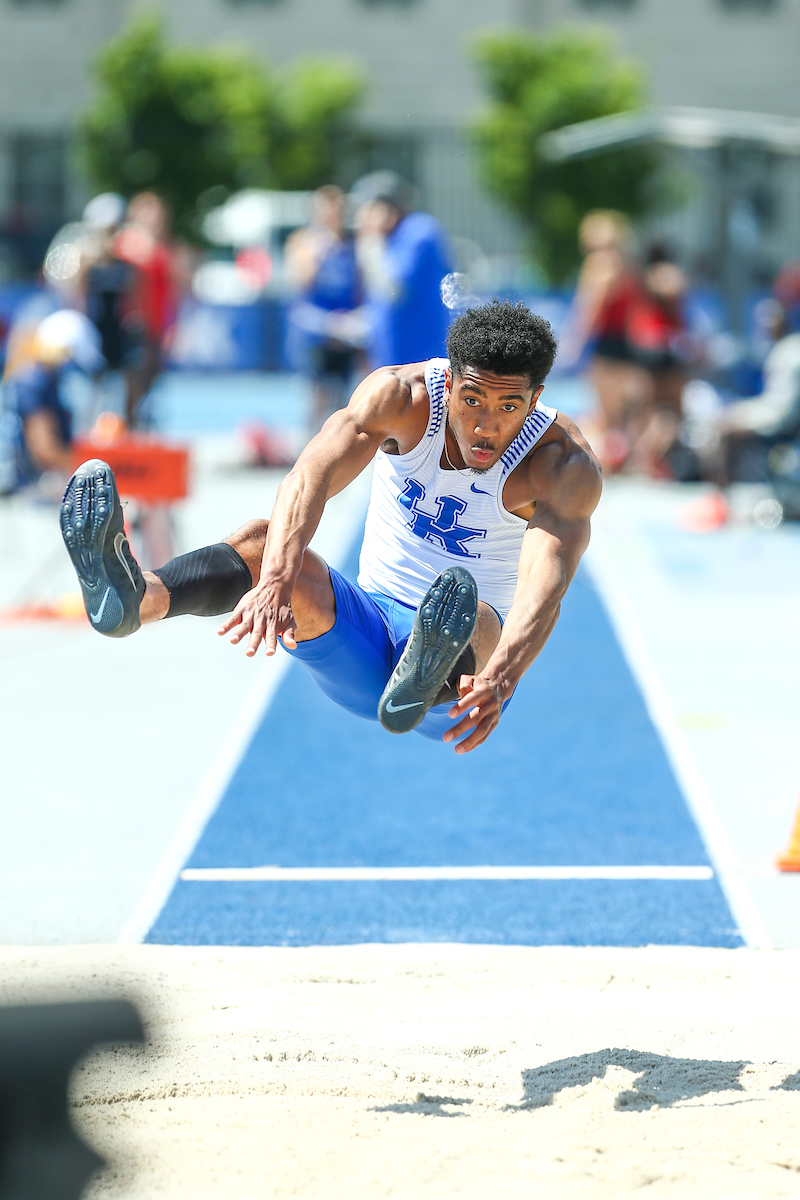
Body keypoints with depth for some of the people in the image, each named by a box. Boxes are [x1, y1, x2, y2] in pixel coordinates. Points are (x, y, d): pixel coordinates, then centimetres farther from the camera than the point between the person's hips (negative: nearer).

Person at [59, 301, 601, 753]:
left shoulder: (566, 465, -18)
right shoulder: (400, 395, -12)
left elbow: (546, 585, -36)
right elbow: (309, 479, -30)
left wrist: (500, 678, -57)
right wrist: (274, 582, -50)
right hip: (369, 631, 2)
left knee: (474, 615, -38)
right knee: (268, 543, -27)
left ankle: (427, 679, -74)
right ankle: (135, 597, -57)